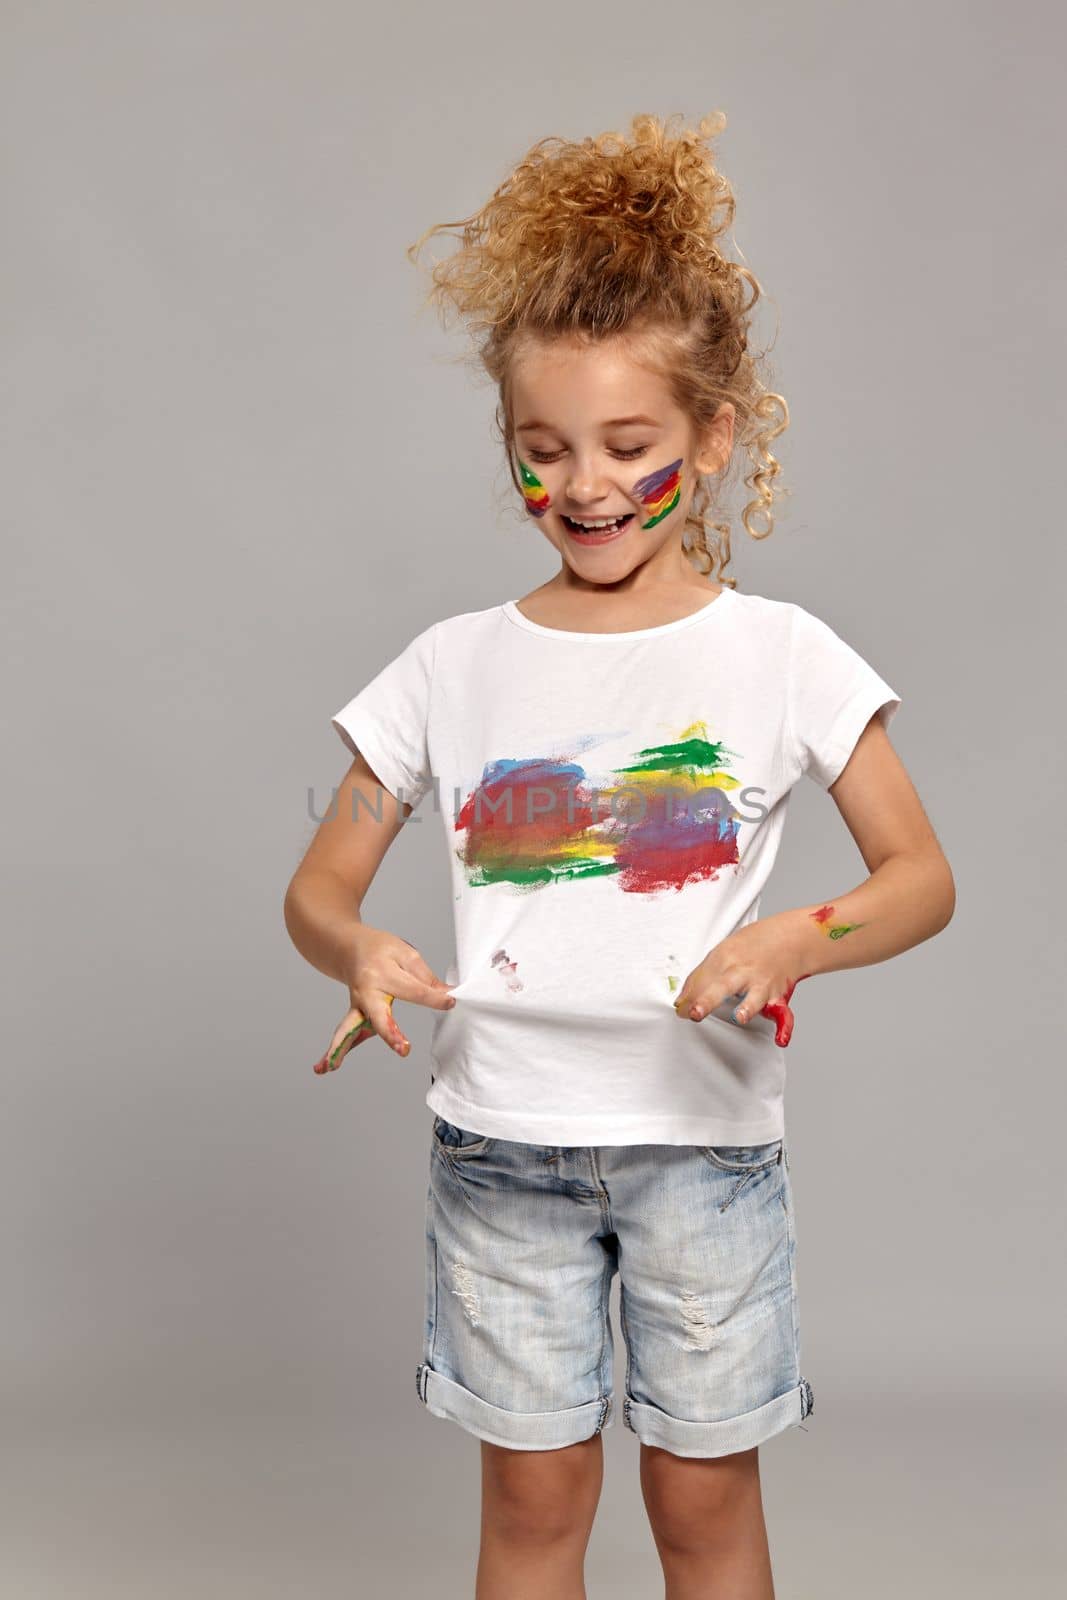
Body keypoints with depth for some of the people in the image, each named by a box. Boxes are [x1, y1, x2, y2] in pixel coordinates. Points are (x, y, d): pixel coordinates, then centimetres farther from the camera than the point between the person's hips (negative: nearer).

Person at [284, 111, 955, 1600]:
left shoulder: (780, 652, -4)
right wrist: (359, 951, -19)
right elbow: (318, 885, 3)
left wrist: (792, 940, -23)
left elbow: (924, 876, -3)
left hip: (705, 1135, -1)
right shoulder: (454, 665, 0)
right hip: (501, 1140, 1)